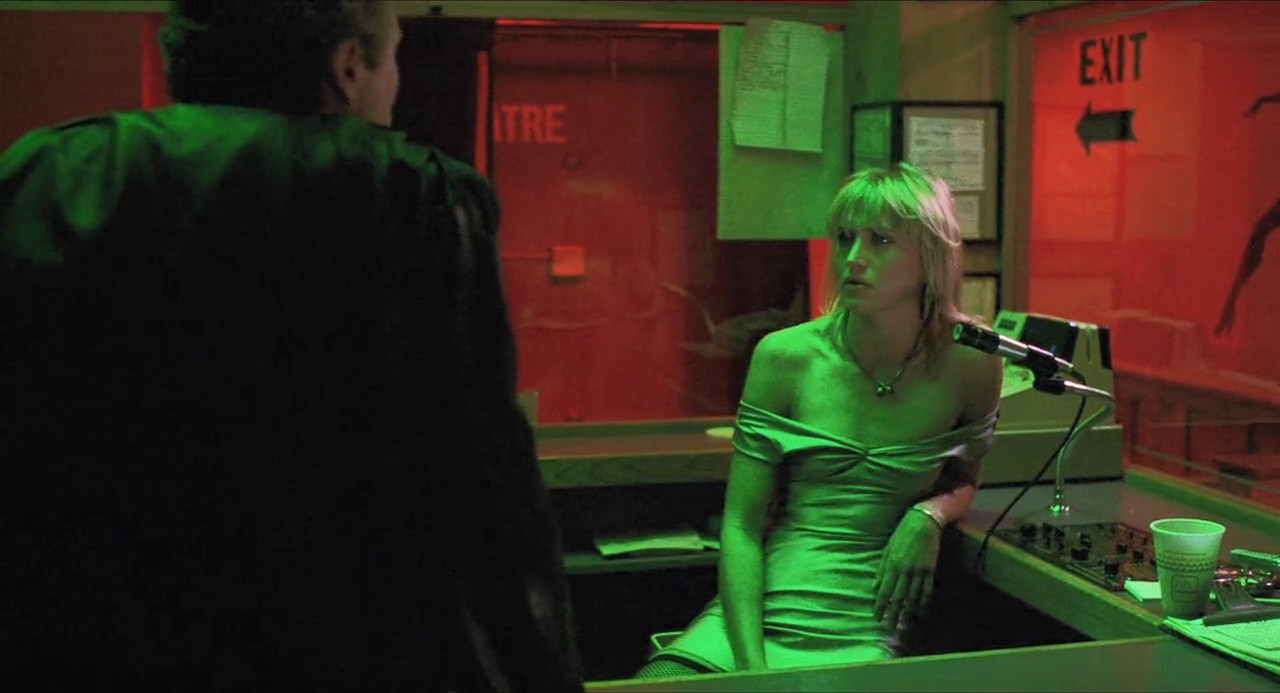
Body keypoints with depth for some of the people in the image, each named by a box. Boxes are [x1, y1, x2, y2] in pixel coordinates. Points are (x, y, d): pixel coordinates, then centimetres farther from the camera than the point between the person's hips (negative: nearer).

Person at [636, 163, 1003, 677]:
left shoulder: (969, 366, -1)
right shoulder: (784, 356, -2)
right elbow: (741, 524, -2)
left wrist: (929, 516, -5)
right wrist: (750, 665, -13)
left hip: (862, 634, 0)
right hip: (756, 611, 0)